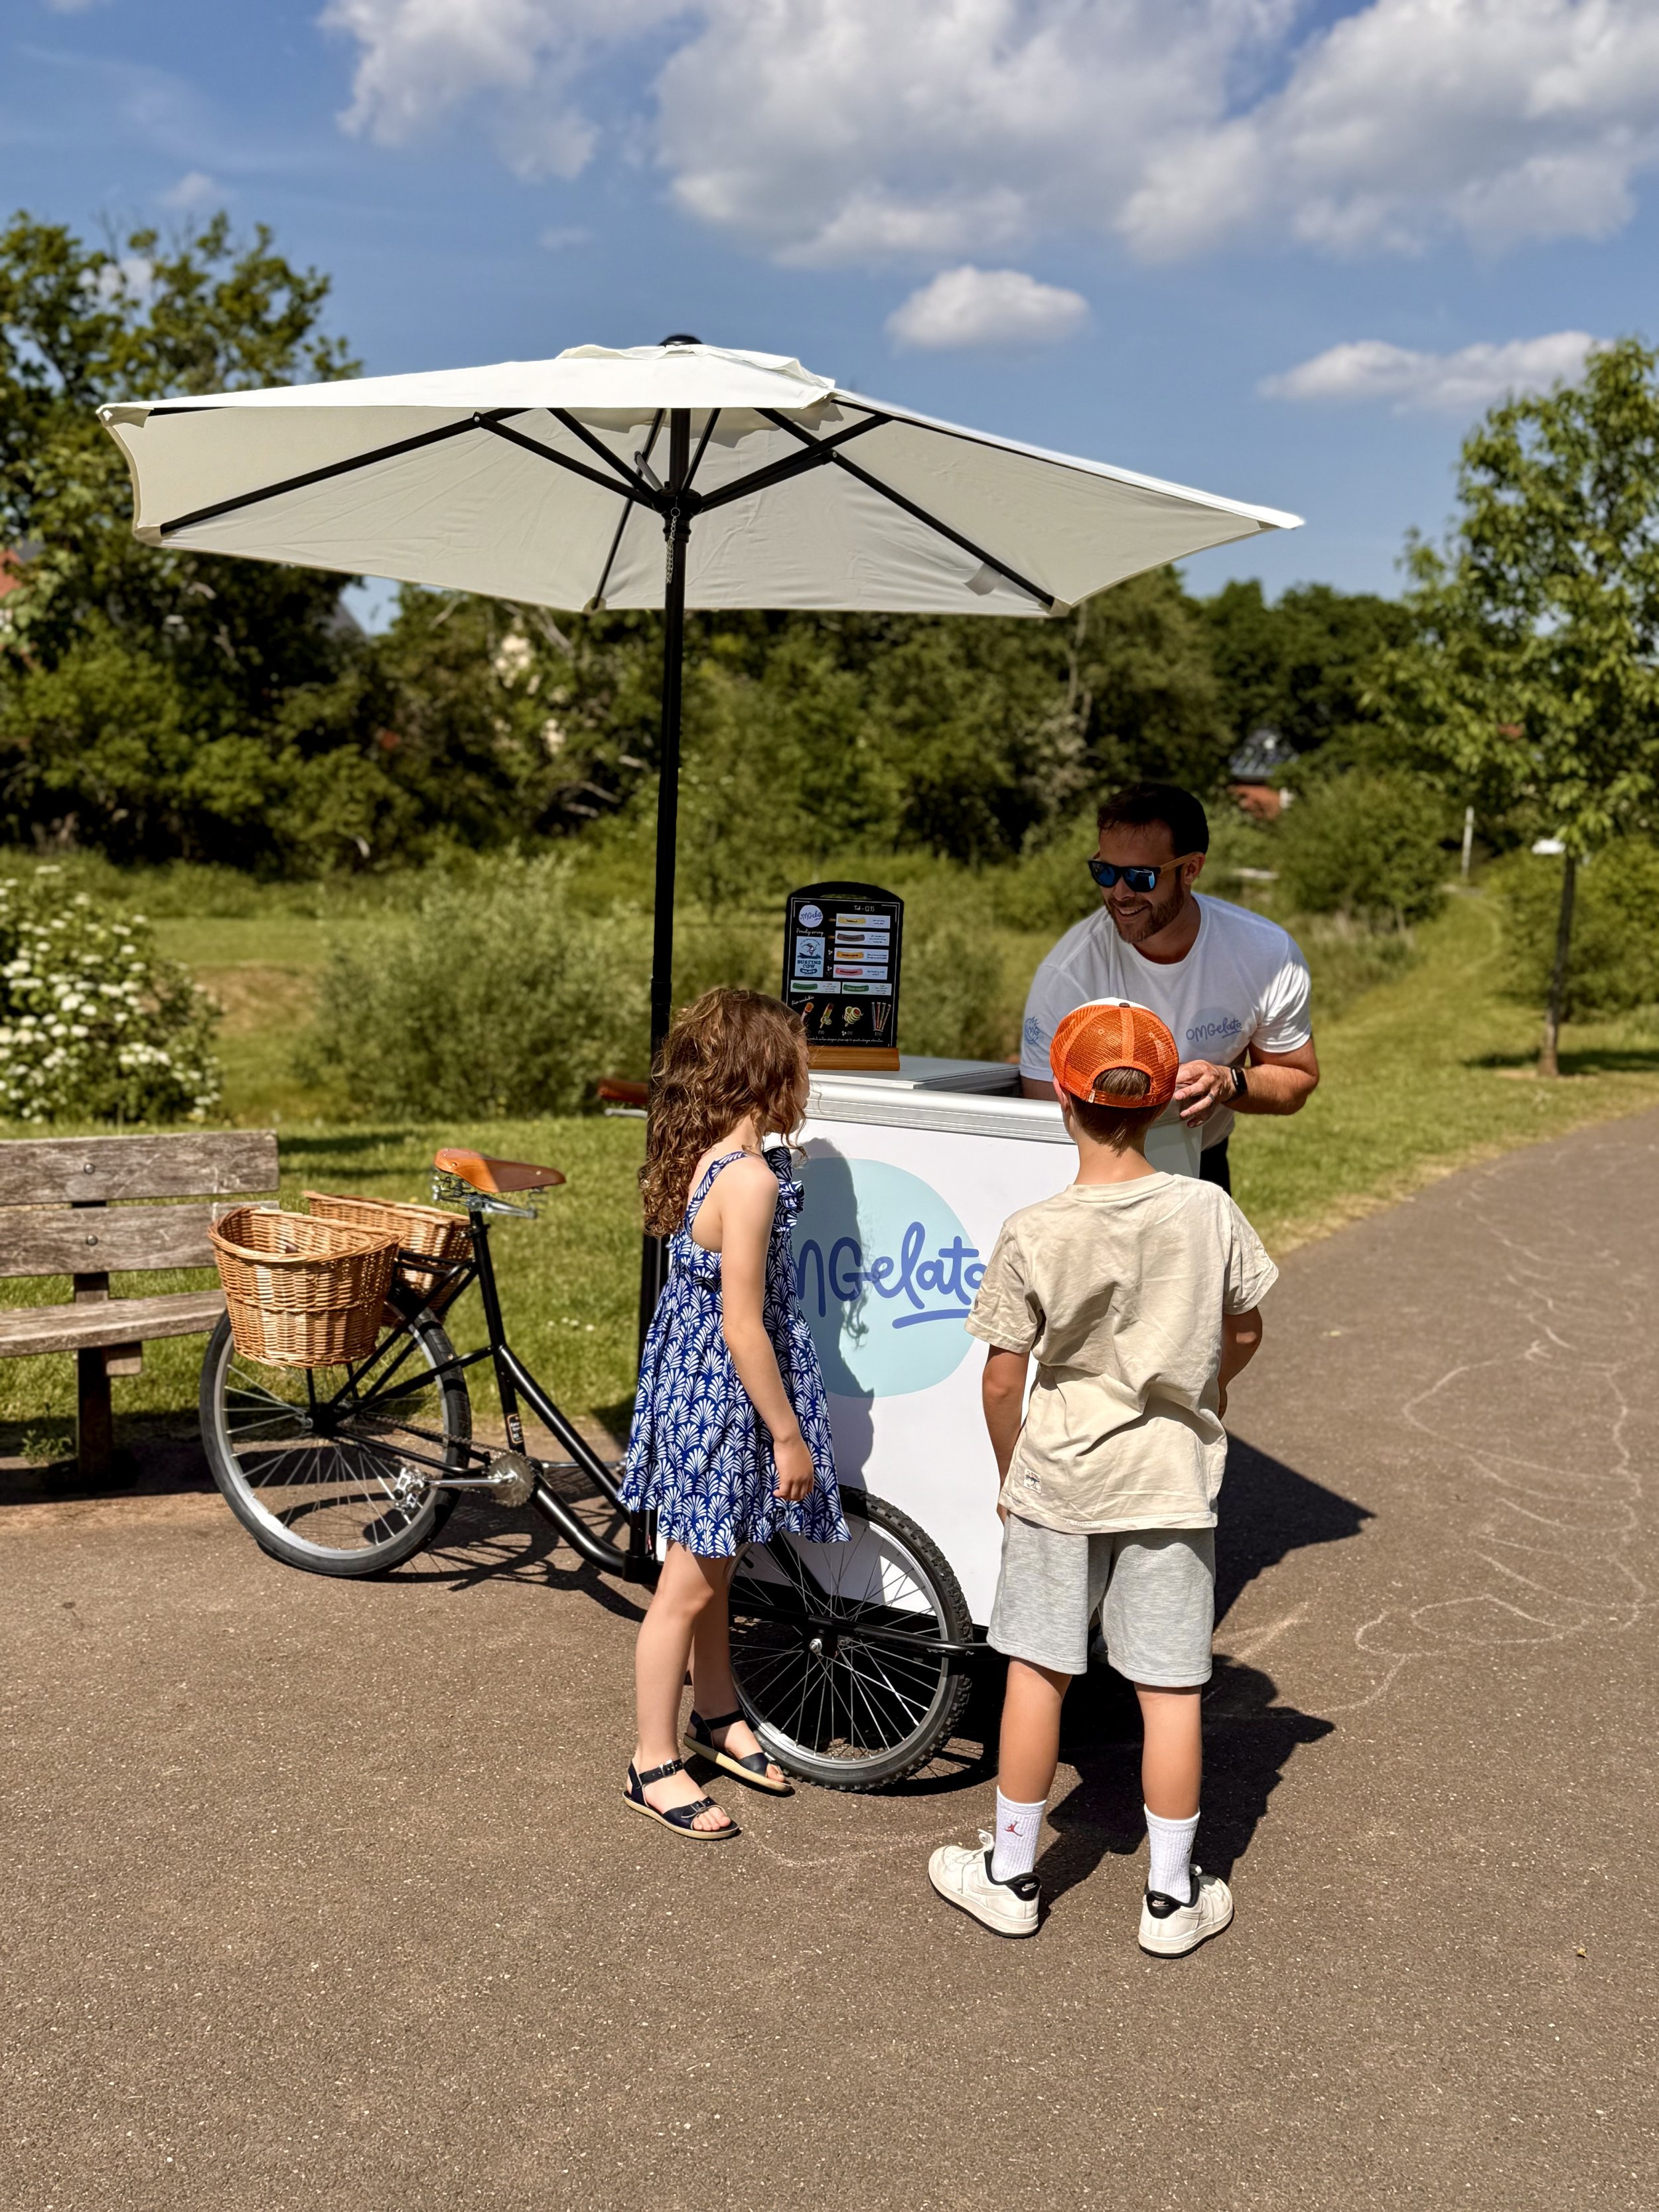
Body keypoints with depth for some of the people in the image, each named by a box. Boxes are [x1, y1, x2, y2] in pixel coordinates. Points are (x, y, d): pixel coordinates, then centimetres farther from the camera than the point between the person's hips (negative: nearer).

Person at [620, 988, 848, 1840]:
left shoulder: (699, 1158, 2)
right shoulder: (750, 1178, -26)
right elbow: (744, 1328, -24)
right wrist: (789, 1435, -17)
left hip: (692, 1381, 10)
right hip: (725, 1396, -10)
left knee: (713, 1566, 24)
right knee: (688, 1586, 5)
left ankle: (717, 1715, 42)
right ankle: (654, 1763, 20)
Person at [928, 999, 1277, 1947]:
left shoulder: (1033, 1236, -15)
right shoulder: (1211, 1211, -9)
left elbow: (1002, 1382, -8)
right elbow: (1244, 1335, 5)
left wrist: (1011, 1474, 9)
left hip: (1058, 1478, -1)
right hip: (1174, 1481, 1)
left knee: (1038, 1672, 13)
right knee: (1172, 1689, 10)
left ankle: (1011, 1876, 27)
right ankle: (1173, 1897, 23)